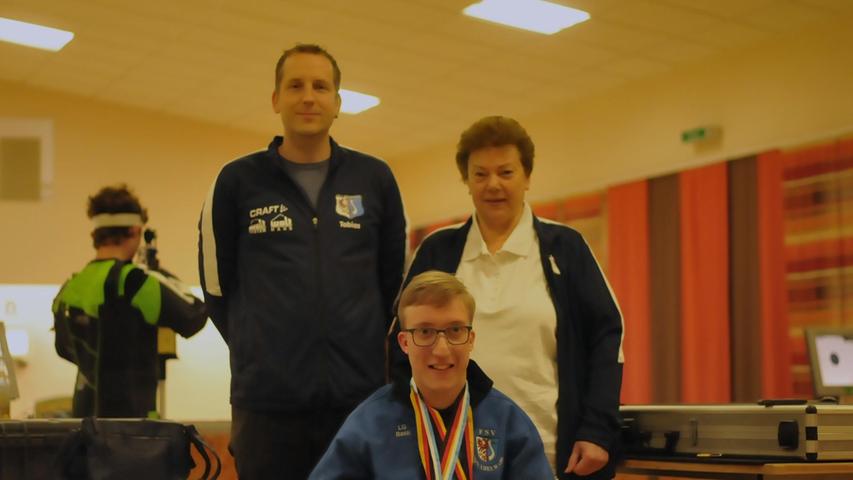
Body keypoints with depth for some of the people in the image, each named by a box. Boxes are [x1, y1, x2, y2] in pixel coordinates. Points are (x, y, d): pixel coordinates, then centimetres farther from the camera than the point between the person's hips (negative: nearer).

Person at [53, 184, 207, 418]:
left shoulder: (70, 288, 5)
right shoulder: (132, 282, -17)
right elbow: (193, 317, -12)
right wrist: (167, 280, 3)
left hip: (85, 414, 7)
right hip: (129, 417, -7)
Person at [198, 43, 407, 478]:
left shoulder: (375, 179, 6)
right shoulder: (238, 181, 3)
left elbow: (395, 280, 13)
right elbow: (217, 284, 9)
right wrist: (261, 350, 11)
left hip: (362, 394, 1)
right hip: (267, 398, -1)